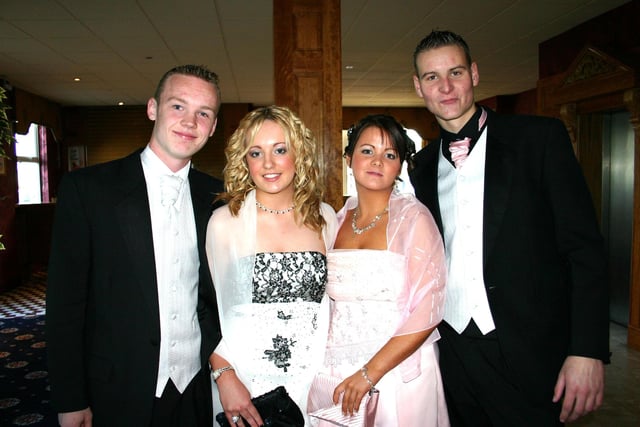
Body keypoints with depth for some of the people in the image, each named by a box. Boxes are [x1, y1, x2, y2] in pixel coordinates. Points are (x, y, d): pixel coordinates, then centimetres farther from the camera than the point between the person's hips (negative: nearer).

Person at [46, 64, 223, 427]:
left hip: (199, 388, 3)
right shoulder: (86, 188, -10)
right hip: (119, 395, -3)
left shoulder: (216, 196, 0)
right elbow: (65, 300, -8)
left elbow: (222, 294, 5)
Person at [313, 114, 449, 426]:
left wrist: (371, 372, -18)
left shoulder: (414, 218, -10)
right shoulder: (336, 221, 3)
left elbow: (428, 310, -15)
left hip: (399, 374, -4)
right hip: (336, 373, 4)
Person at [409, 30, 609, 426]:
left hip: (531, 355, -3)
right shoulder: (423, 165, 7)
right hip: (455, 353, 4)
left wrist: (588, 351, -14)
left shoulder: (541, 137, -5)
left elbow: (585, 248, -8)